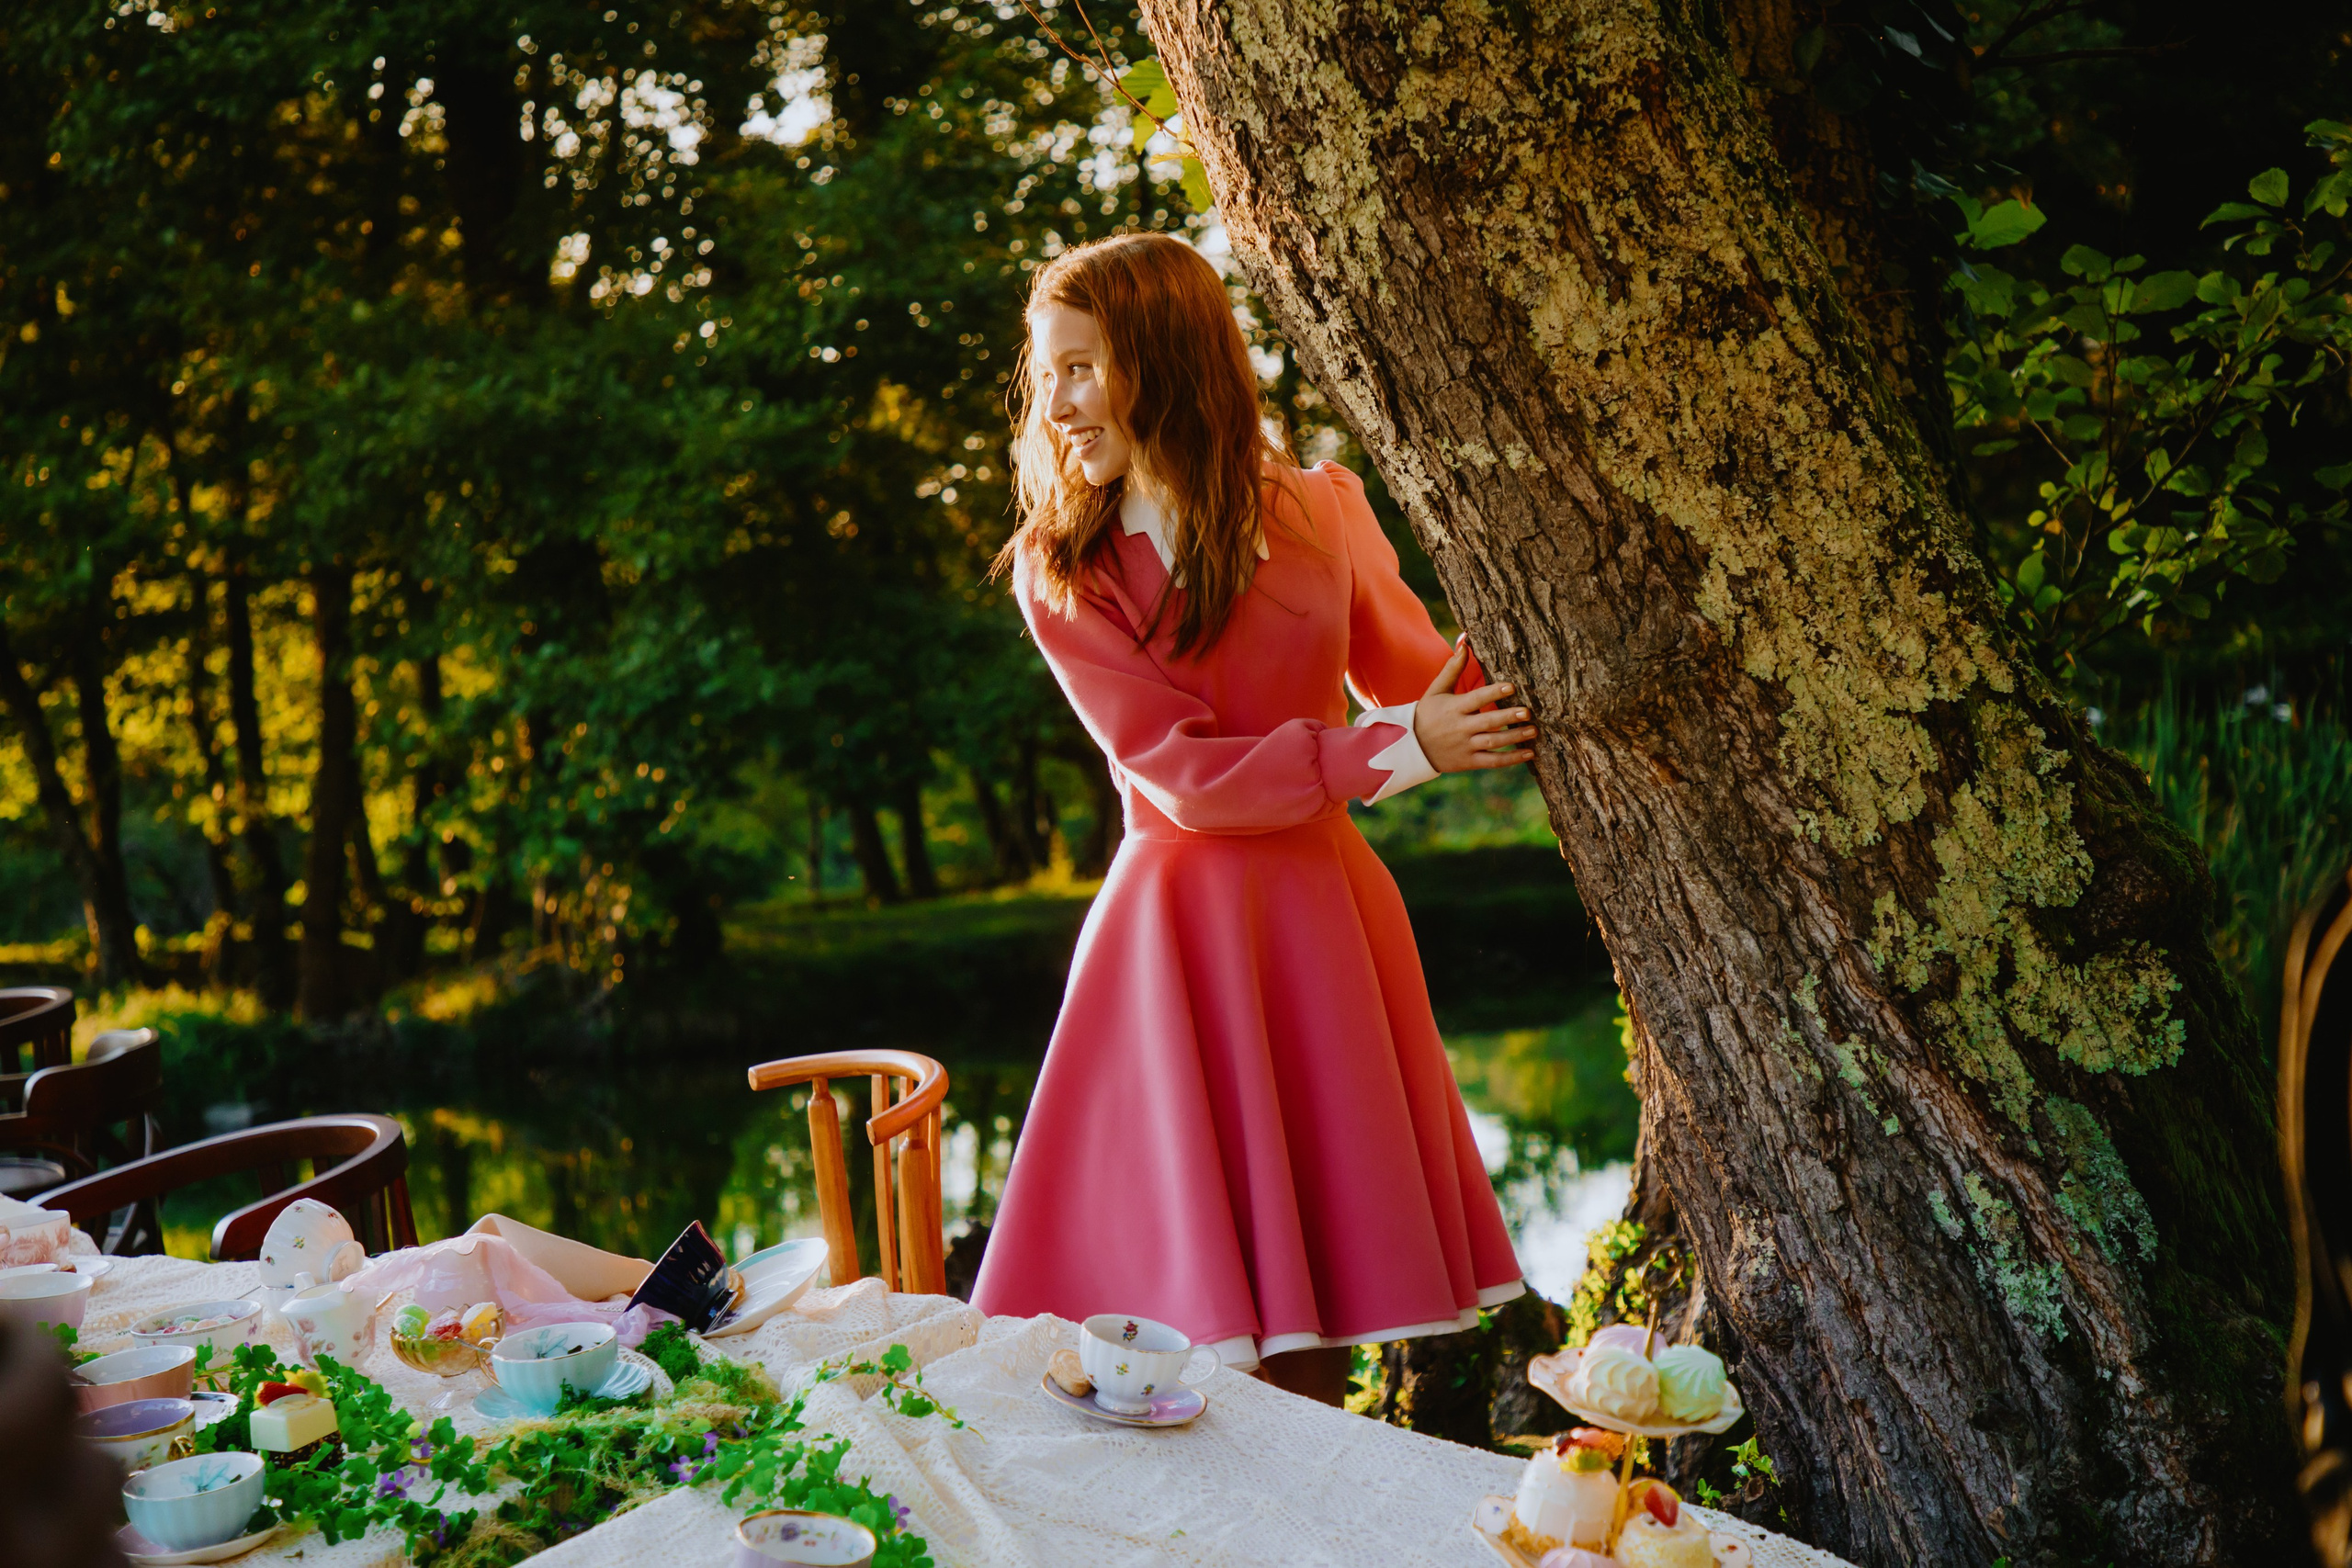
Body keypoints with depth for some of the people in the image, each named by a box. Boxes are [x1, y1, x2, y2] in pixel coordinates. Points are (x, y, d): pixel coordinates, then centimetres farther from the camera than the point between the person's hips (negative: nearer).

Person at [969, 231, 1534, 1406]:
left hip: (1327, 911, 2)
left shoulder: (1319, 512, 3)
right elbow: (1185, 774, -11)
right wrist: (1395, 749, -16)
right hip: (1180, 922, -2)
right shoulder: (1059, 570, -4)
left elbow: (1426, 686, 13)